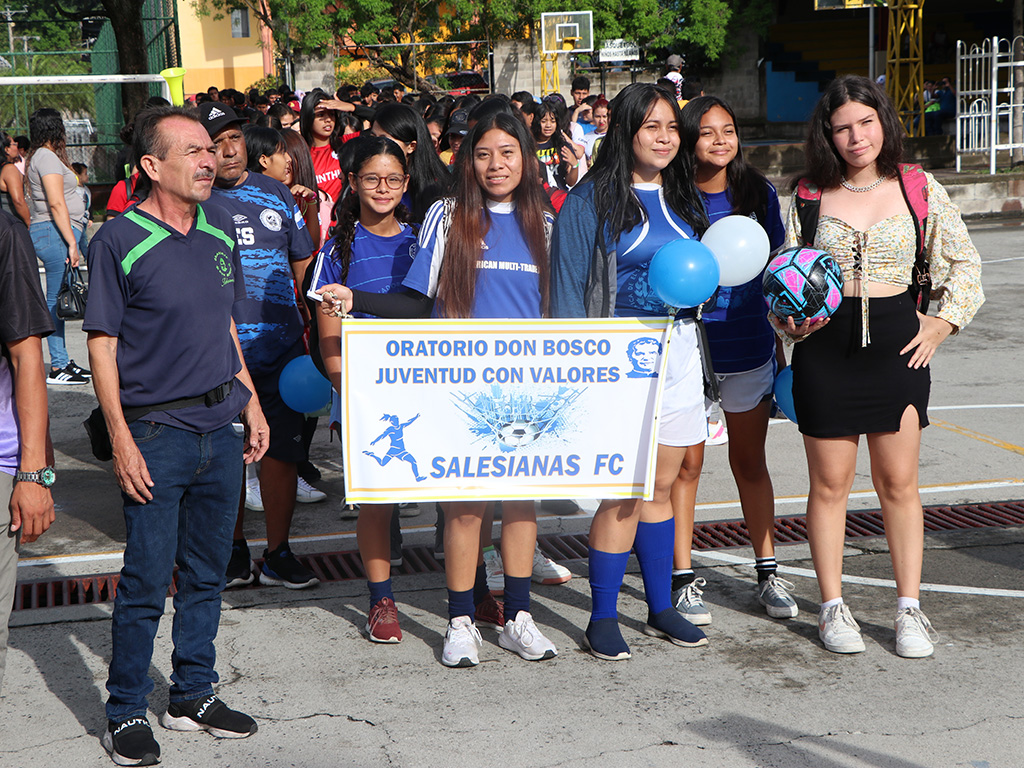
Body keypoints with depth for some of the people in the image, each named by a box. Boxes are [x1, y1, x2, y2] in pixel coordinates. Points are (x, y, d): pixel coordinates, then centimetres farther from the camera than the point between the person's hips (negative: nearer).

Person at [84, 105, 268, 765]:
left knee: (207, 574, 14)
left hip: (221, 427, 6)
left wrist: (249, 400, 14)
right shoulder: (118, 241, -10)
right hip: (157, 434, -6)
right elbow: (103, 344, -9)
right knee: (146, 582, -1)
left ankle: (195, 695, 29)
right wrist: (121, 440, -14)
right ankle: (127, 714, 14)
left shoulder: (220, 226, 8)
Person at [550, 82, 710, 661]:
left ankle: (661, 607, 23)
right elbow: (570, 288, -8)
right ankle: (603, 618, 7)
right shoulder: (592, 200, -6)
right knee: (624, 490, -5)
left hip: (679, 348, 6)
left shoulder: (681, 197, 13)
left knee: (661, 486, 12)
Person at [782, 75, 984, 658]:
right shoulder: (810, 194, 2)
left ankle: (910, 608, 14)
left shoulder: (919, 188, 2)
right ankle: (833, 607, 15)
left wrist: (944, 322, 2)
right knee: (830, 484, 4)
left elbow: (965, 260, 12)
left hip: (896, 339, 0)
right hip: (826, 344, 0)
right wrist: (790, 321, -10)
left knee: (899, 483, 4)